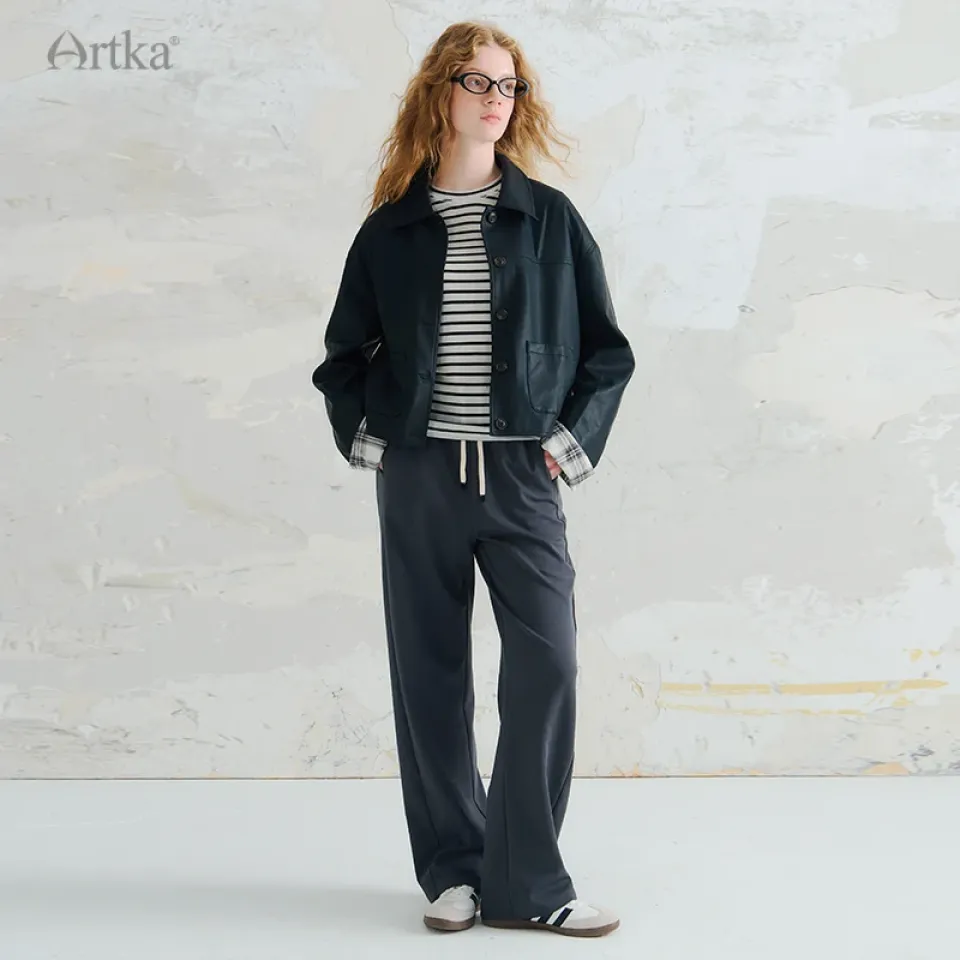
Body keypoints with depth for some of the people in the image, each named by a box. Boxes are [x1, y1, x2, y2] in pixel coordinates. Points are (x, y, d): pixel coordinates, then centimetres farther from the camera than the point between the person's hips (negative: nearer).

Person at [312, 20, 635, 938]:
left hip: (521, 475, -1)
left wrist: (576, 437, -3)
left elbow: (607, 349, 8)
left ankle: (526, 881, 1)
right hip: (418, 477, 1)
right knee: (430, 673, 5)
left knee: (546, 665, -10)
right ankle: (453, 871, 17)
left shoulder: (549, 218, 5)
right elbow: (343, 353, 16)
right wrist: (362, 437, 3)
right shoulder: (392, 227, 6)